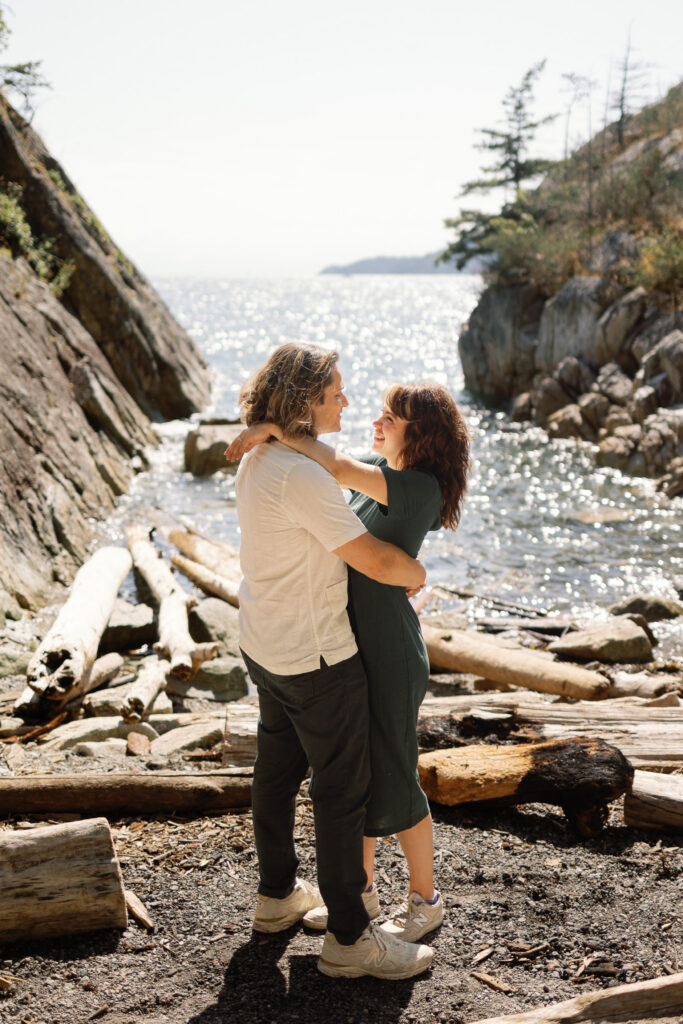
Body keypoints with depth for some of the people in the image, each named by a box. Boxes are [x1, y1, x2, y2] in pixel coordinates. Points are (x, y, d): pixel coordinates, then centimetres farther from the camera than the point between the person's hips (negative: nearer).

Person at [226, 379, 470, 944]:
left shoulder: (420, 488, -21)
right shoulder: (378, 468, 4)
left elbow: (336, 467, -32)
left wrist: (272, 427, -25)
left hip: (389, 656, -8)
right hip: (347, 645, 8)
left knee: (392, 785, 6)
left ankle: (425, 899, 27)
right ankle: (360, 892, 35)